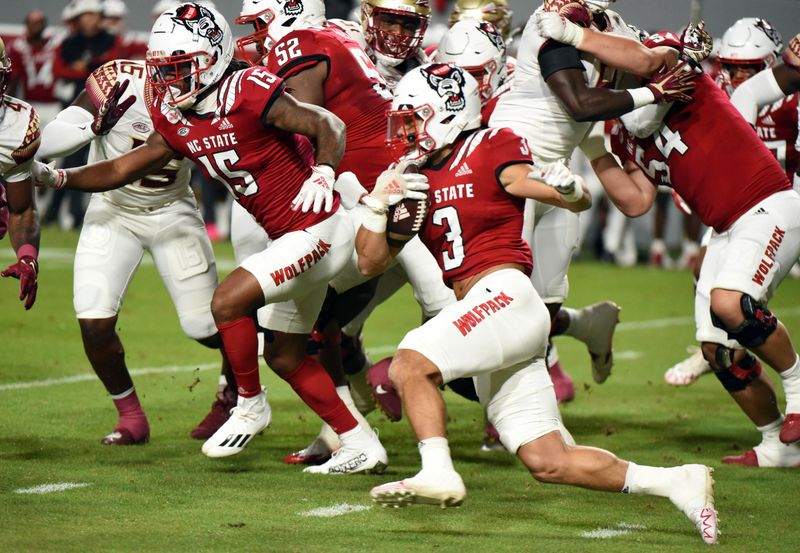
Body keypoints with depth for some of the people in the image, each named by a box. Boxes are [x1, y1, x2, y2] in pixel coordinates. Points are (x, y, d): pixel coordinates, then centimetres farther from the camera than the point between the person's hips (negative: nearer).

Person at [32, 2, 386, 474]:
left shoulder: (250, 94, -21)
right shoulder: (175, 120, 4)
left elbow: (329, 126, -20)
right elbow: (122, 170, 10)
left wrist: (323, 173, -39)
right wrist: (54, 176, 0)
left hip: (318, 230, -10)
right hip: (293, 239, 10)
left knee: (228, 302, -16)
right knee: (285, 356, 15)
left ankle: (251, 406, 5)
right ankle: (361, 445, 22)